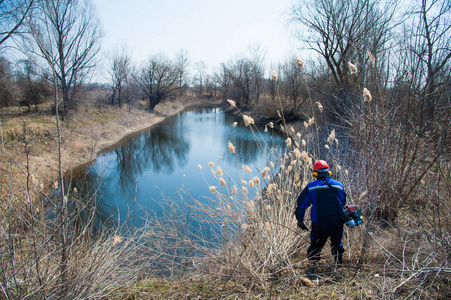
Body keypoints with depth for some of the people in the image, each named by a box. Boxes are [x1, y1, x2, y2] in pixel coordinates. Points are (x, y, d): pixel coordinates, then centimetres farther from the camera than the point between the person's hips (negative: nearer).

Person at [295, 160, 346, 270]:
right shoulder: (339, 185, 5)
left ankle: (313, 263, 0)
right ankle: (339, 263, 32)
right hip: (336, 223, 3)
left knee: (316, 244, 11)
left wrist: (300, 220, 9)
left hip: (319, 223, -2)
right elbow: (343, 204, 16)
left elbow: (301, 204, 0)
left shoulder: (311, 187, -3)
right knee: (337, 242, 24)